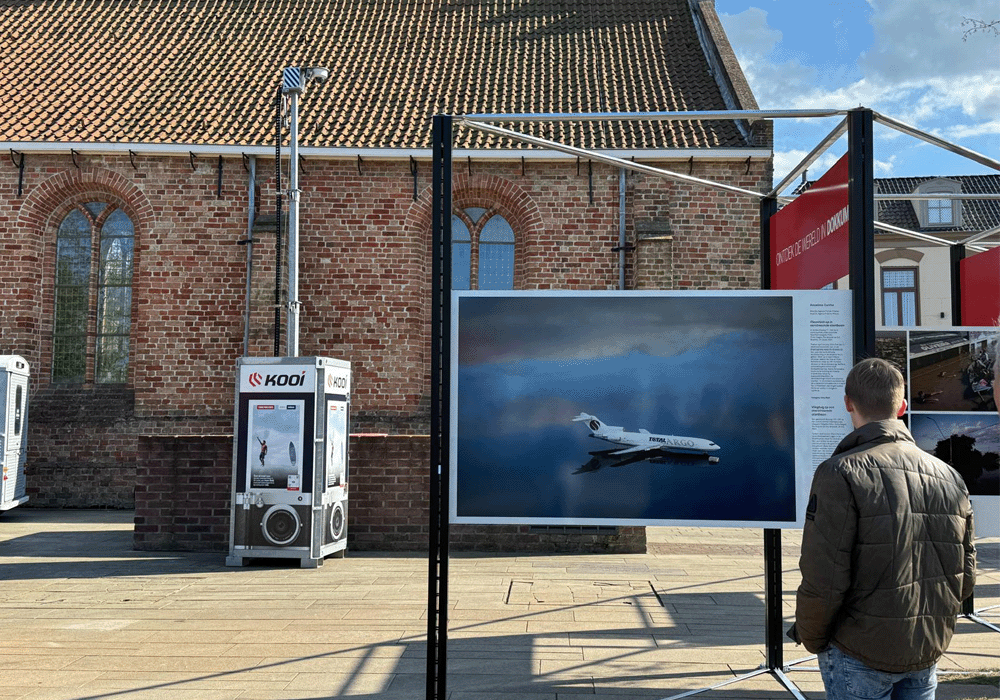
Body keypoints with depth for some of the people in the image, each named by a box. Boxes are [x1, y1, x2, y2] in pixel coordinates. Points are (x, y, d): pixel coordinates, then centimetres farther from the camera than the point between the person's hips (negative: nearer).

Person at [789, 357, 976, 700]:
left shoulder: (841, 474, -16)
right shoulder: (949, 476, 5)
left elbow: (823, 580, -19)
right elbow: (966, 575, 10)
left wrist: (811, 638, -3)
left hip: (860, 657, -6)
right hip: (929, 652, 6)